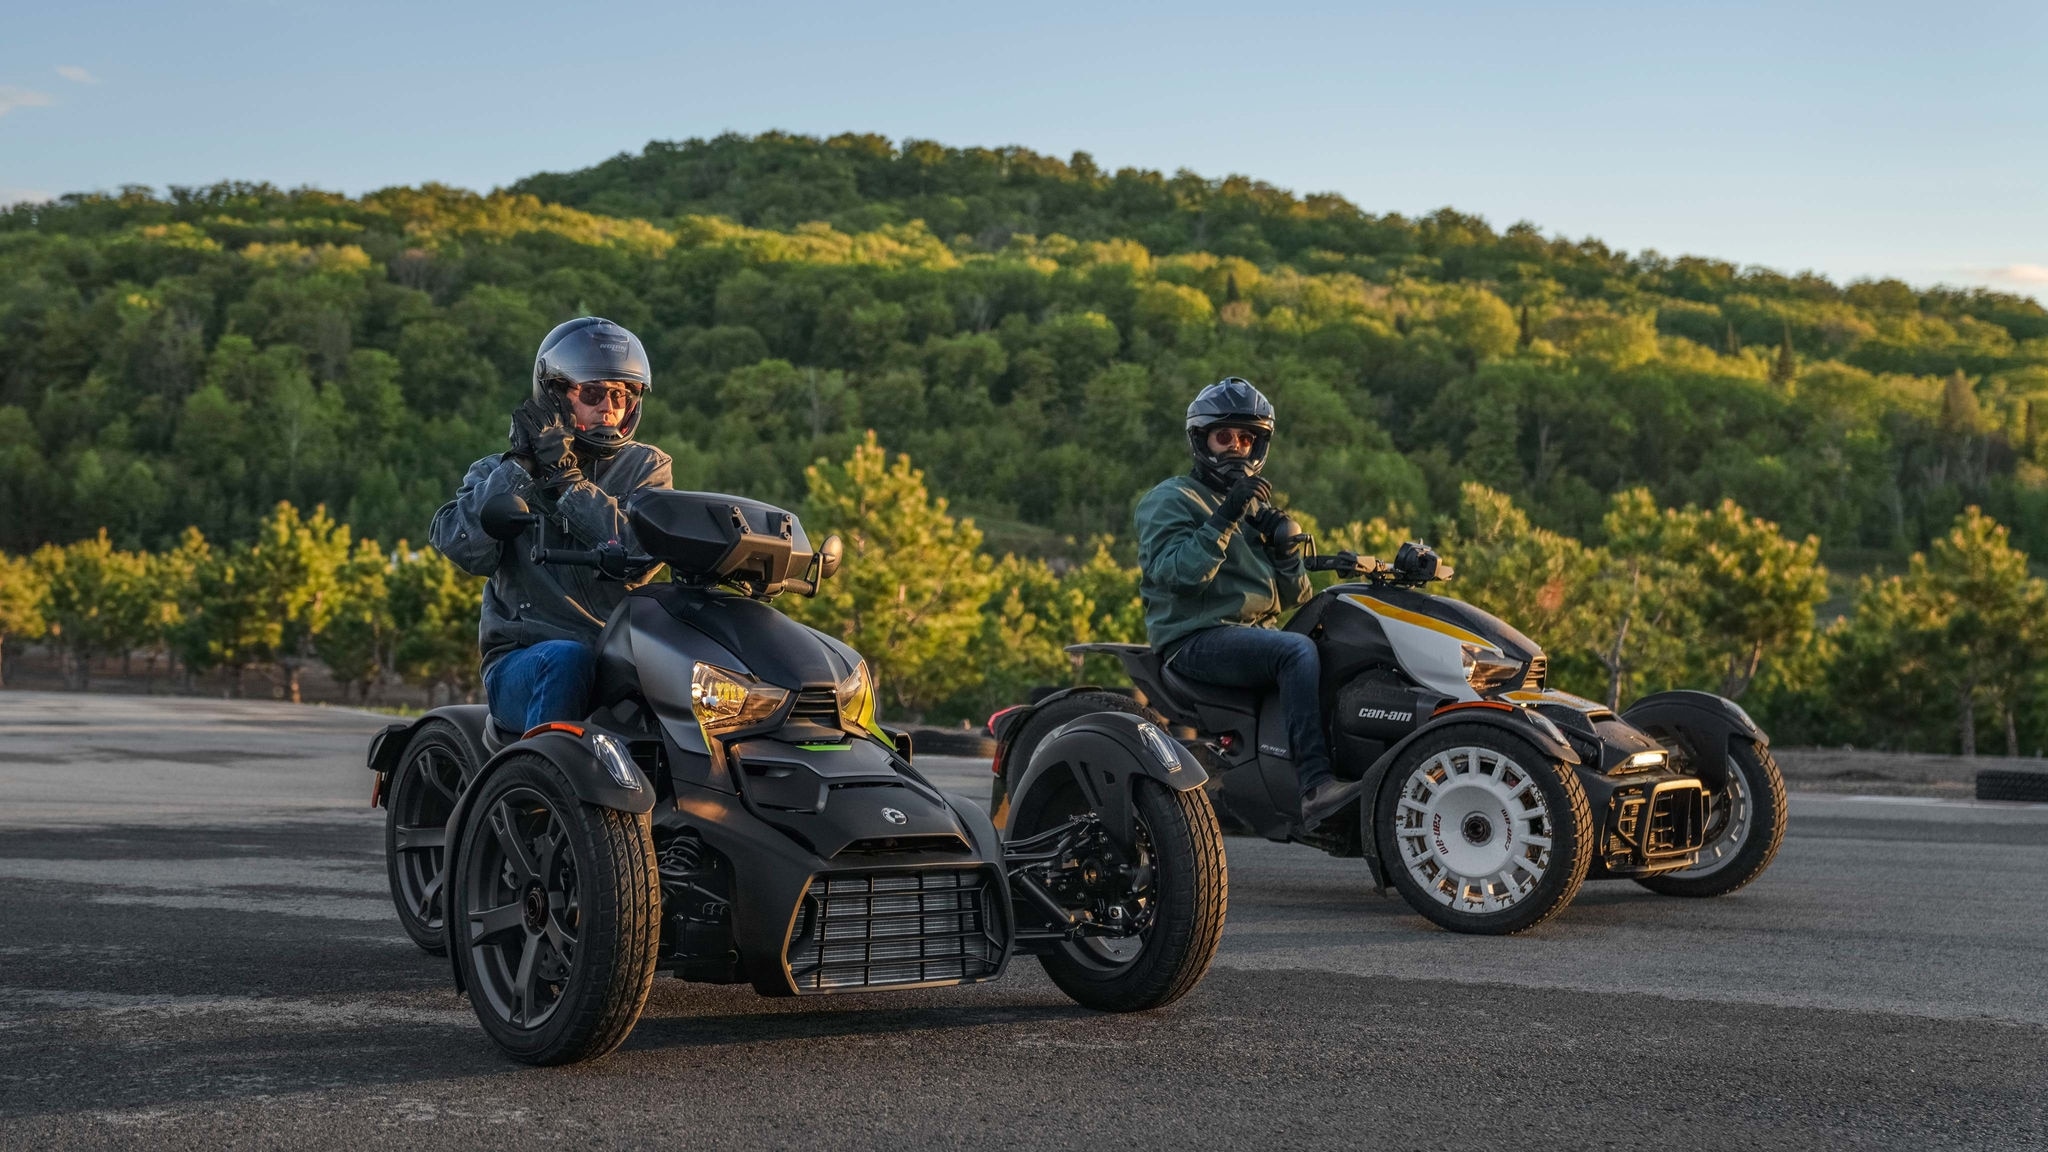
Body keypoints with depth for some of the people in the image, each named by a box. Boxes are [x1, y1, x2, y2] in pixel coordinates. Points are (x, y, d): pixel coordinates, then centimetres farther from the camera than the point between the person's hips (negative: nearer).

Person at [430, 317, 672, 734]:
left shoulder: (646, 466, 13)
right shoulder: (503, 470, 12)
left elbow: (639, 557, -7)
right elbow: (466, 550, -8)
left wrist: (566, 480, -10)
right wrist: (521, 467, -9)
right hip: (522, 663, -1)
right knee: (566, 659, -36)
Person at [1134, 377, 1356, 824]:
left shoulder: (1259, 508, 25)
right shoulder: (1170, 500, 3)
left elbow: (1293, 597, 17)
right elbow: (1176, 573, -16)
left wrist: (1286, 547, -1)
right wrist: (1225, 519, -22)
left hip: (1258, 634, 7)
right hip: (1196, 638, -7)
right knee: (1298, 651, -32)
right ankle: (1315, 785, -41)